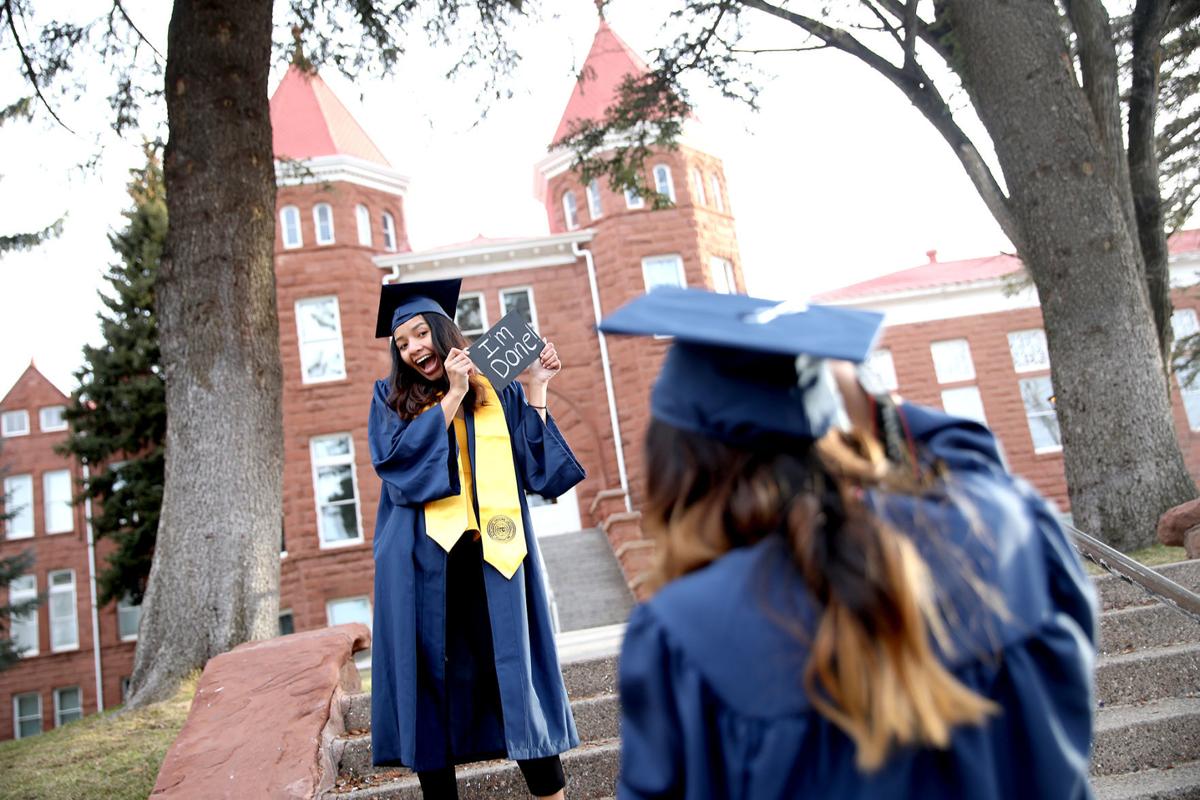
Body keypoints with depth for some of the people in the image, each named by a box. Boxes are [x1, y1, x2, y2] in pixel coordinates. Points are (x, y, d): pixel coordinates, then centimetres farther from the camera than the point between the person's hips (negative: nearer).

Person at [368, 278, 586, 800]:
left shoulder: (498, 393, 10)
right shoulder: (390, 399, 10)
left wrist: (535, 392, -2)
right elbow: (396, 459, -9)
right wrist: (453, 395, -9)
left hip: (493, 559, 0)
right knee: (429, 679, 4)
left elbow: (537, 469, 0)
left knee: (515, 673, 2)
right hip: (423, 564, 1)